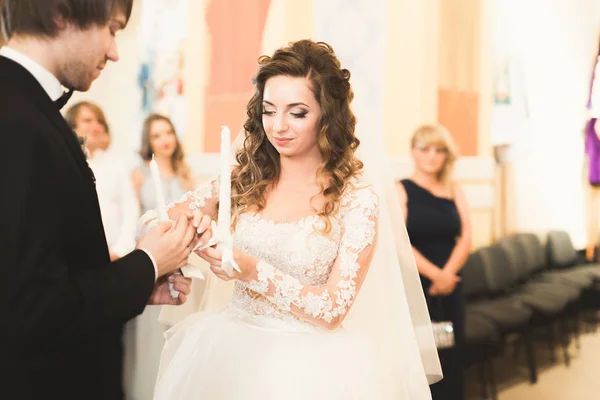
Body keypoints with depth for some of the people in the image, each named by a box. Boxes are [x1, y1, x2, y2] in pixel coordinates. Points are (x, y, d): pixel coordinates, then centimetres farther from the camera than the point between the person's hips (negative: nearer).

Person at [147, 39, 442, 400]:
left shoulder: (358, 197, -11)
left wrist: (254, 271, -25)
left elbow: (333, 309, -14)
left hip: (307, 363, -4)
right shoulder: (247, 178, -1)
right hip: (229, 351, 4)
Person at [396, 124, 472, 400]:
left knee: (452, 355, 7)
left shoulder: (455, 190, 11)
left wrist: (447, 274, -12)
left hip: (450, 286, 4)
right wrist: (435, 274, -19)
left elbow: (466, 237, 3)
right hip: (413, 285, -4)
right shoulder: (401, 191, -3)